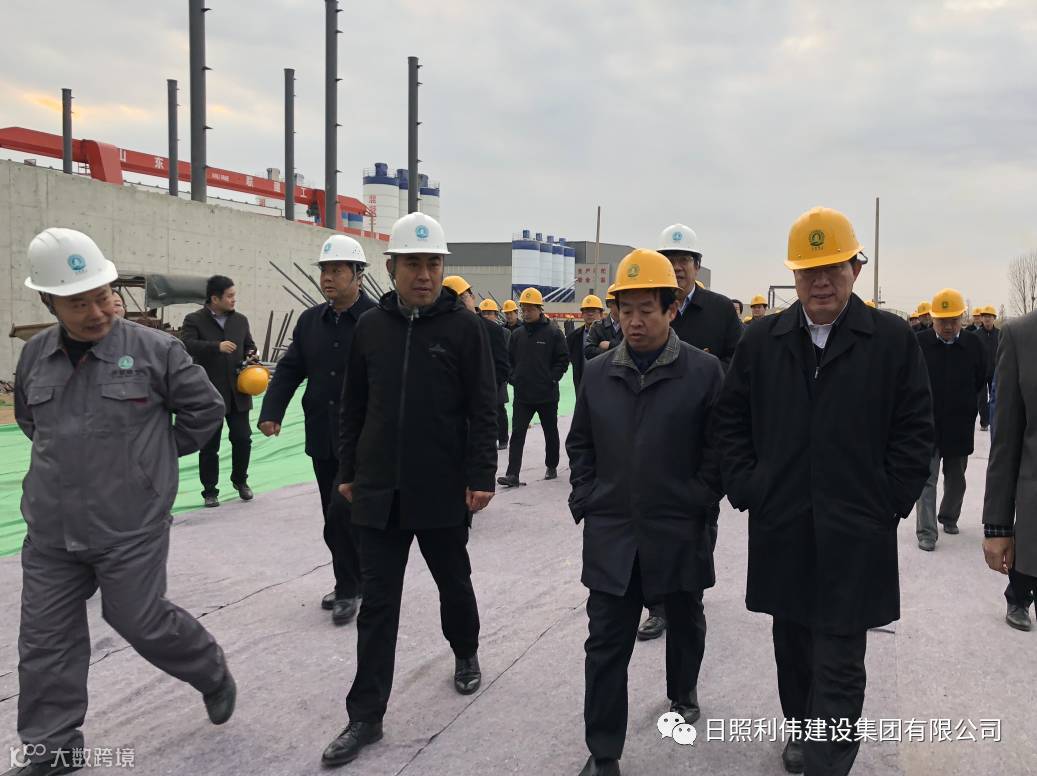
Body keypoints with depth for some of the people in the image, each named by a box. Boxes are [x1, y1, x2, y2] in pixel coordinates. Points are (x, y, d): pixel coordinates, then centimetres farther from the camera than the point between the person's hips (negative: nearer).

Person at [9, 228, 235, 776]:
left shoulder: (154, 350, -11)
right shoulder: (34, 355, 4)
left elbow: (206, 408, 0)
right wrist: (65, 459, 14)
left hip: (130, 528, -5)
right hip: (50, 532, 5)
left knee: (141, 622, 5)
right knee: (45, 639, 9)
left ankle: (213, 674, 33)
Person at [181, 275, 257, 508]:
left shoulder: (240, 320, 9)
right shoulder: (194, 320, -5)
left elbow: (249, 345, 21)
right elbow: (186, 345, -21)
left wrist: (251, 355, -2)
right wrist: (217, 347, -29)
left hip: (238, 392, 4)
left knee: (242, 438, 5)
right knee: (209, 445, 5)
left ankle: (240, 480, 28)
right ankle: (210, 490, 18)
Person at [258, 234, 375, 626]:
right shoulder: (310, 320, 9)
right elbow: (289, 369, 9)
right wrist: (271, 411, -4)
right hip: (322, 438, 6)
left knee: (343, 512, -10)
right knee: (335, 517, 14)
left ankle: (349, 589, 8)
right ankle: (349, 583, 30)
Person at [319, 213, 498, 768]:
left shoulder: (464, 326, -5)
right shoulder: (370, 327, 4)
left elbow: (483, 408, -6)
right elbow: (353, 406, 11)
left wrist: (480, 477, -10)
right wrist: (348, 471, 11)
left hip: (443, 492, -2)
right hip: (379, 491, 2)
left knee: (453, 582, 18)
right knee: (378, 603, 5)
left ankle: (466, 654, 46)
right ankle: (366, 716, 14)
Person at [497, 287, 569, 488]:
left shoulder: (553, 332, -6)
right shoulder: (517, 334, 6)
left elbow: (563, 359, -4)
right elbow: (510, 359, 15)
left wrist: (552, 379, -10)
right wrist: (514, 378, 4)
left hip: (547, 395, -3)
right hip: (522, 395, 3)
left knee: (551, 432, 13)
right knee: (517, 434, -5)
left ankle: (551, 467, 31)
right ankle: (513, 475, -8)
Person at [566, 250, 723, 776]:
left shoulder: (704, 371, -7)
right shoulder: (597, 373, 3)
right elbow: (580, 443, 11)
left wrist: (697, 504, -10)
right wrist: (586, 499, 3)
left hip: (679, 533, -1)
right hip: (610, 534, 2)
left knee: (684, 626, 21)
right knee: (606, 645, 2)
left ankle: (683, 693, 50)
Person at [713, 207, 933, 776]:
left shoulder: (893, 340, -3)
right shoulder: (762, 340, 3)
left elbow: (915, 430, -1)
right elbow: (729, 419, 9)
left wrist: (889, 503, -6)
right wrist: (746, 487, 2)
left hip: (855, 534, -3)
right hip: (781, 527, 3)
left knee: (838, 660, 0)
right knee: (793, 644, 19)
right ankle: (803, 729, 40)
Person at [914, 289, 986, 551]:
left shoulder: (972, 343, -5)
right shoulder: (919, 343, -11)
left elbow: (980, 379, 8)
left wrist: (963, 404, 10)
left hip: (960, 426, 3)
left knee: (956, 478, 18)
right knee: (927, 478, -3)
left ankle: (949, 517, 39)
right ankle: (926, 532, 0)